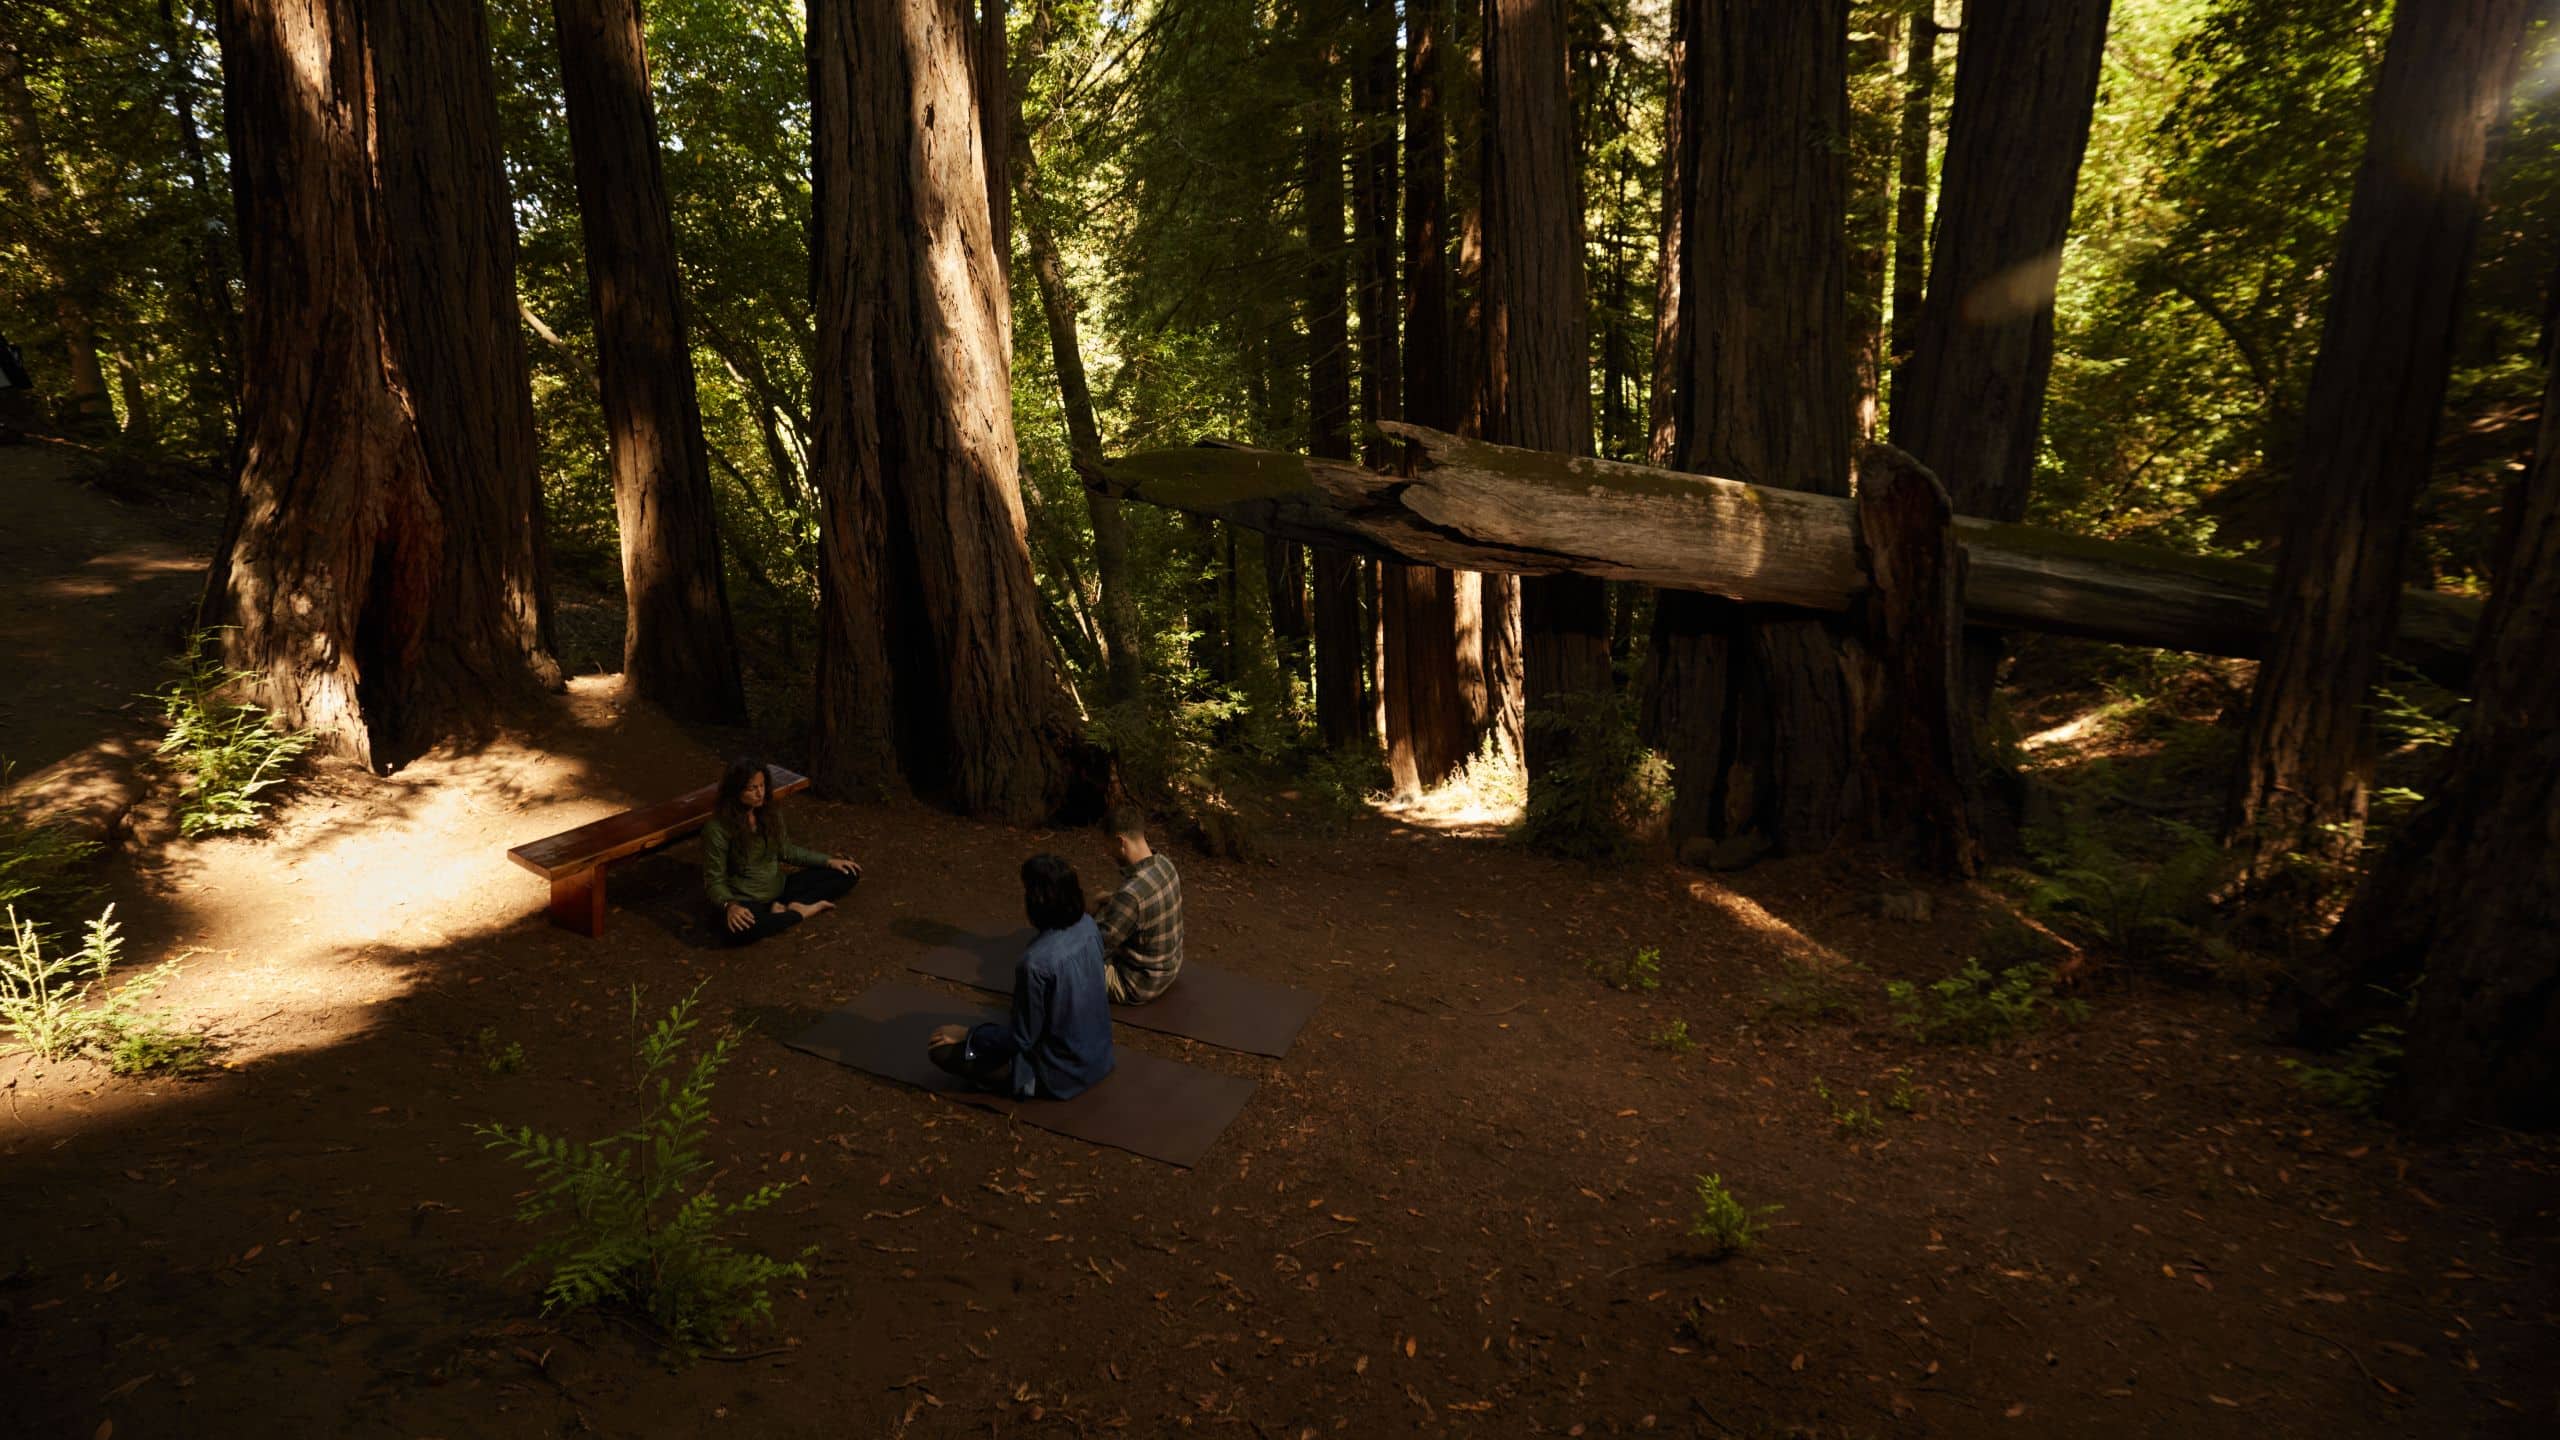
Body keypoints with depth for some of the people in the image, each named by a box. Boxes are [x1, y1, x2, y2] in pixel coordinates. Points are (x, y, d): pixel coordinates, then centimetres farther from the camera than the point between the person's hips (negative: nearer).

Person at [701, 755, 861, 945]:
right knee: (736, 928, -43)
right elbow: (714, 881, -15)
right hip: (747, 900, -6)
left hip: (779, 888, 6)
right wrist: (729, 905, -37)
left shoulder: (770, 812, -2)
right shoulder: (717, 829, -19)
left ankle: (786, 906, -17)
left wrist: (828, 860, 5)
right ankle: (800, 912, -18)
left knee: (847, 873, -1)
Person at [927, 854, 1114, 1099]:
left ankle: (1030, 1081, 3)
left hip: (1060, 1074, -8)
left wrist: (967, 1034, -6)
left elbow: (1021, 1039, -19)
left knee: (941, 1049, -3)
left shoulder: (1036, 961, -33)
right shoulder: (1087, 925, -10)